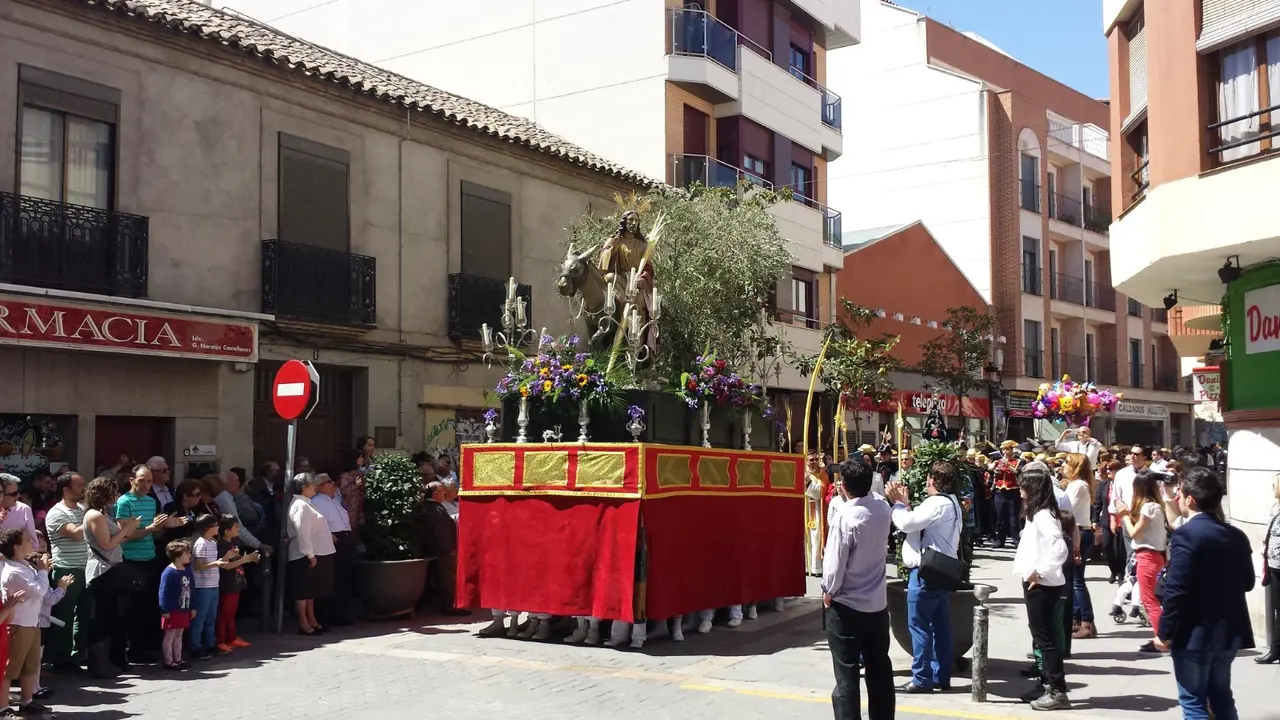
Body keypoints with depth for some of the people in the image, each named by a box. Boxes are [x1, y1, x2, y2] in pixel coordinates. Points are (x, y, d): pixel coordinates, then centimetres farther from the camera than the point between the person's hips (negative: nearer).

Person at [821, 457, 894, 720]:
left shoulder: (845, 517, -21)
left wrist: (828, 592, -1)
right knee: (880, 671, 17)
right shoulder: (882, 508, -5)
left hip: (846, 607, -6)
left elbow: (835, 564, -17)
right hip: (878, 604, 6)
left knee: (847, 676, 3)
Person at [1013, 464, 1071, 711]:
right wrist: (1034, 573, 7)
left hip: (1043, 584, -10)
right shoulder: (1037, 513, 12)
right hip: (1037, 584, 10)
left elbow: (1060, 548, -29)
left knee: (1044, 636, -4)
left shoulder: (1043, 515, -18)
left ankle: (1057, 691, 2)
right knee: (1042, 635, 15)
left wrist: (1041, 572, -22)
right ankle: (1046, 685, 23)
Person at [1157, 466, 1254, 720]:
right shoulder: (1237, 536, 5)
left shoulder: (1187, 534, -18)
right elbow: (1247, 582, 13)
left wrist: (1165, 632, -12)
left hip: (1195, 633, -7)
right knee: (1221, 696, 19)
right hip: (1229, 632, 7)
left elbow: (1176, 590, -20)